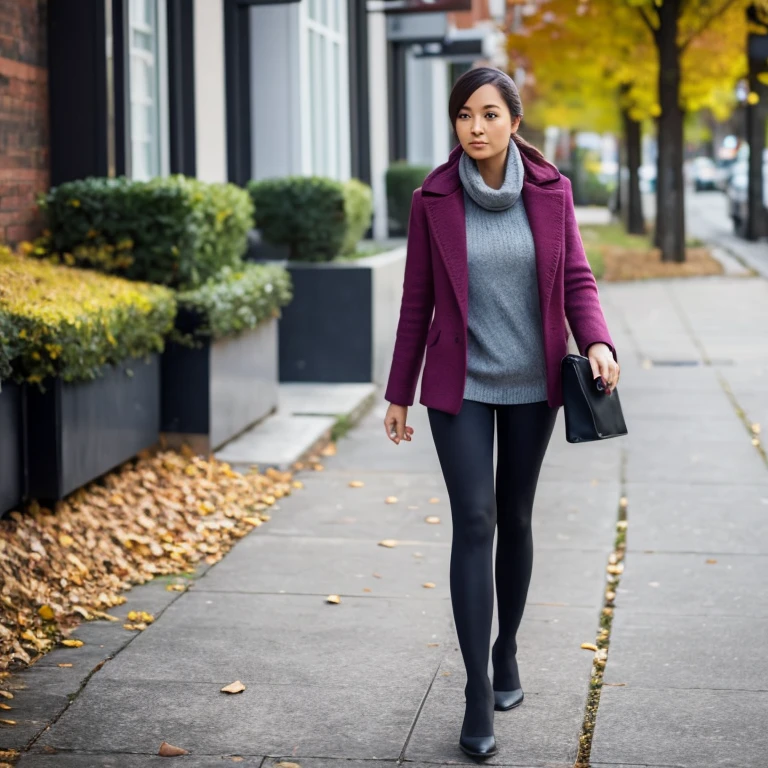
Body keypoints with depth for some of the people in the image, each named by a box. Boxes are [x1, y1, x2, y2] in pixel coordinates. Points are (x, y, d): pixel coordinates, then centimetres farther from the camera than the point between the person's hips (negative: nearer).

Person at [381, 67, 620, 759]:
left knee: (515, 518, 12)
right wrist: (399, 394, 3)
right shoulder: (433, 199, -5)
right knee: (473, 522, -9)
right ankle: (479, 693, -4)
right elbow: (416, 302, 0)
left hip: (531, 384, 2)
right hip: (460, 386, -2)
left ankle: (506, 649, 33)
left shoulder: (551, 191, -2)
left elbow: (577, 279, 0)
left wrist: (598, 343, -19)